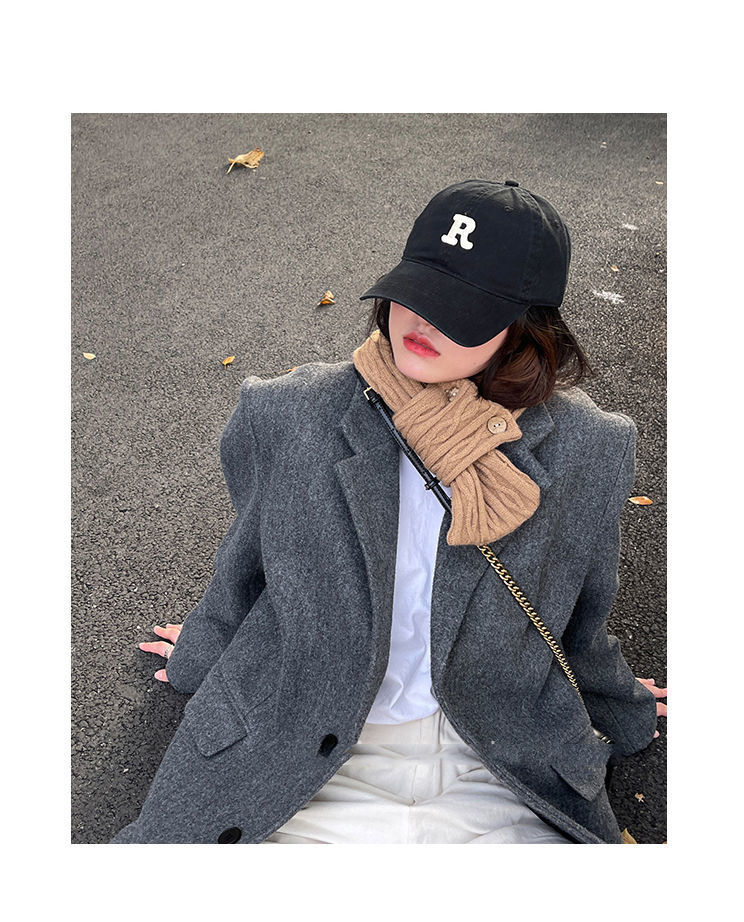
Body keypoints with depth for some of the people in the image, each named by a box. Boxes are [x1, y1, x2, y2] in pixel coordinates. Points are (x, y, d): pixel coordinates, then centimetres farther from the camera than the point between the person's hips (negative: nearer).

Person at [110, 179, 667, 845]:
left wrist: (615, 713, 26)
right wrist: (200, 661, 25)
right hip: (307, 769, 0)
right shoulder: (287, 417, -11)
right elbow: (243, 573, 8)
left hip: (500, 781, 2)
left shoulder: (586, 451, -11)